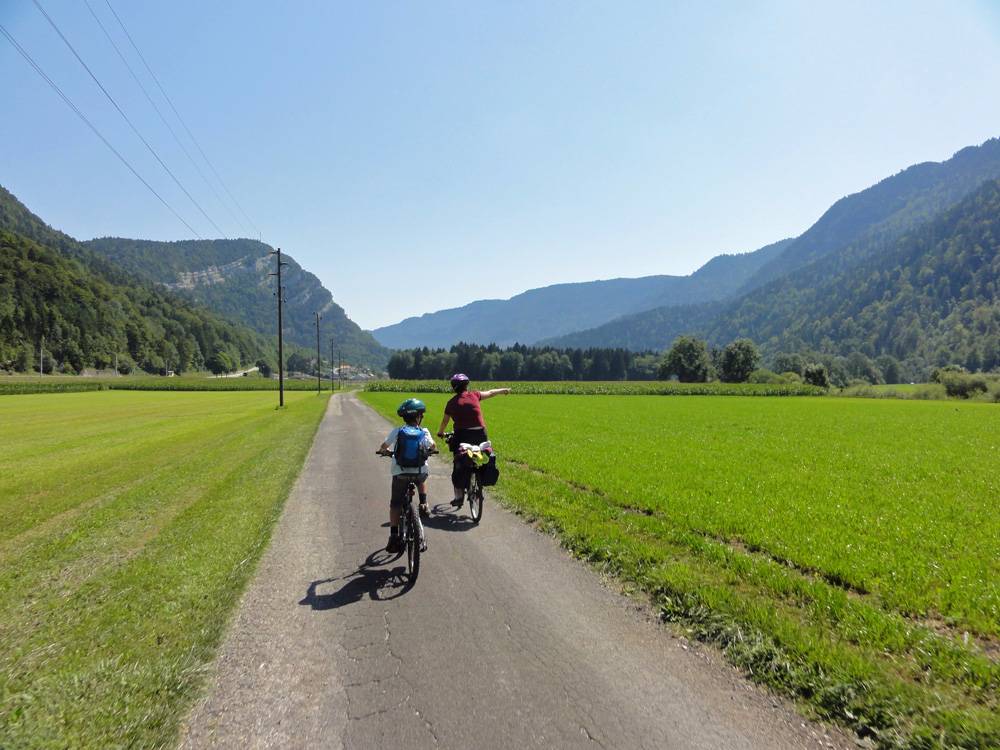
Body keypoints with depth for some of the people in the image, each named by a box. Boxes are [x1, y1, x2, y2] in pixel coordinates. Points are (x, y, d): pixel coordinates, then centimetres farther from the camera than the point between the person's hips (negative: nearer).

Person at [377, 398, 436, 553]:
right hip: (420, 473, 1)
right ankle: (423, 503, 23)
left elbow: (383, 447, 9)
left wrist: (385, 451, 32)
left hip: (400, 473, -1)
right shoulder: (424, 432, 2)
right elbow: (432, 447, 12)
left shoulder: (397, 431, 2)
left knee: (395, 505, 13)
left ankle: (394, 536, 6)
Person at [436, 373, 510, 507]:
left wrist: (440, 433, 33)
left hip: (462, 436, -1)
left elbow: (445, 421, 13)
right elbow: (490, 393, 19)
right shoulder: (474, 395, 3)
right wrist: (504, 390, 37)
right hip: (480, 435, 1)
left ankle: (459, 496, 6)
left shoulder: (451, 403, 4)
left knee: (459, 467, 7)